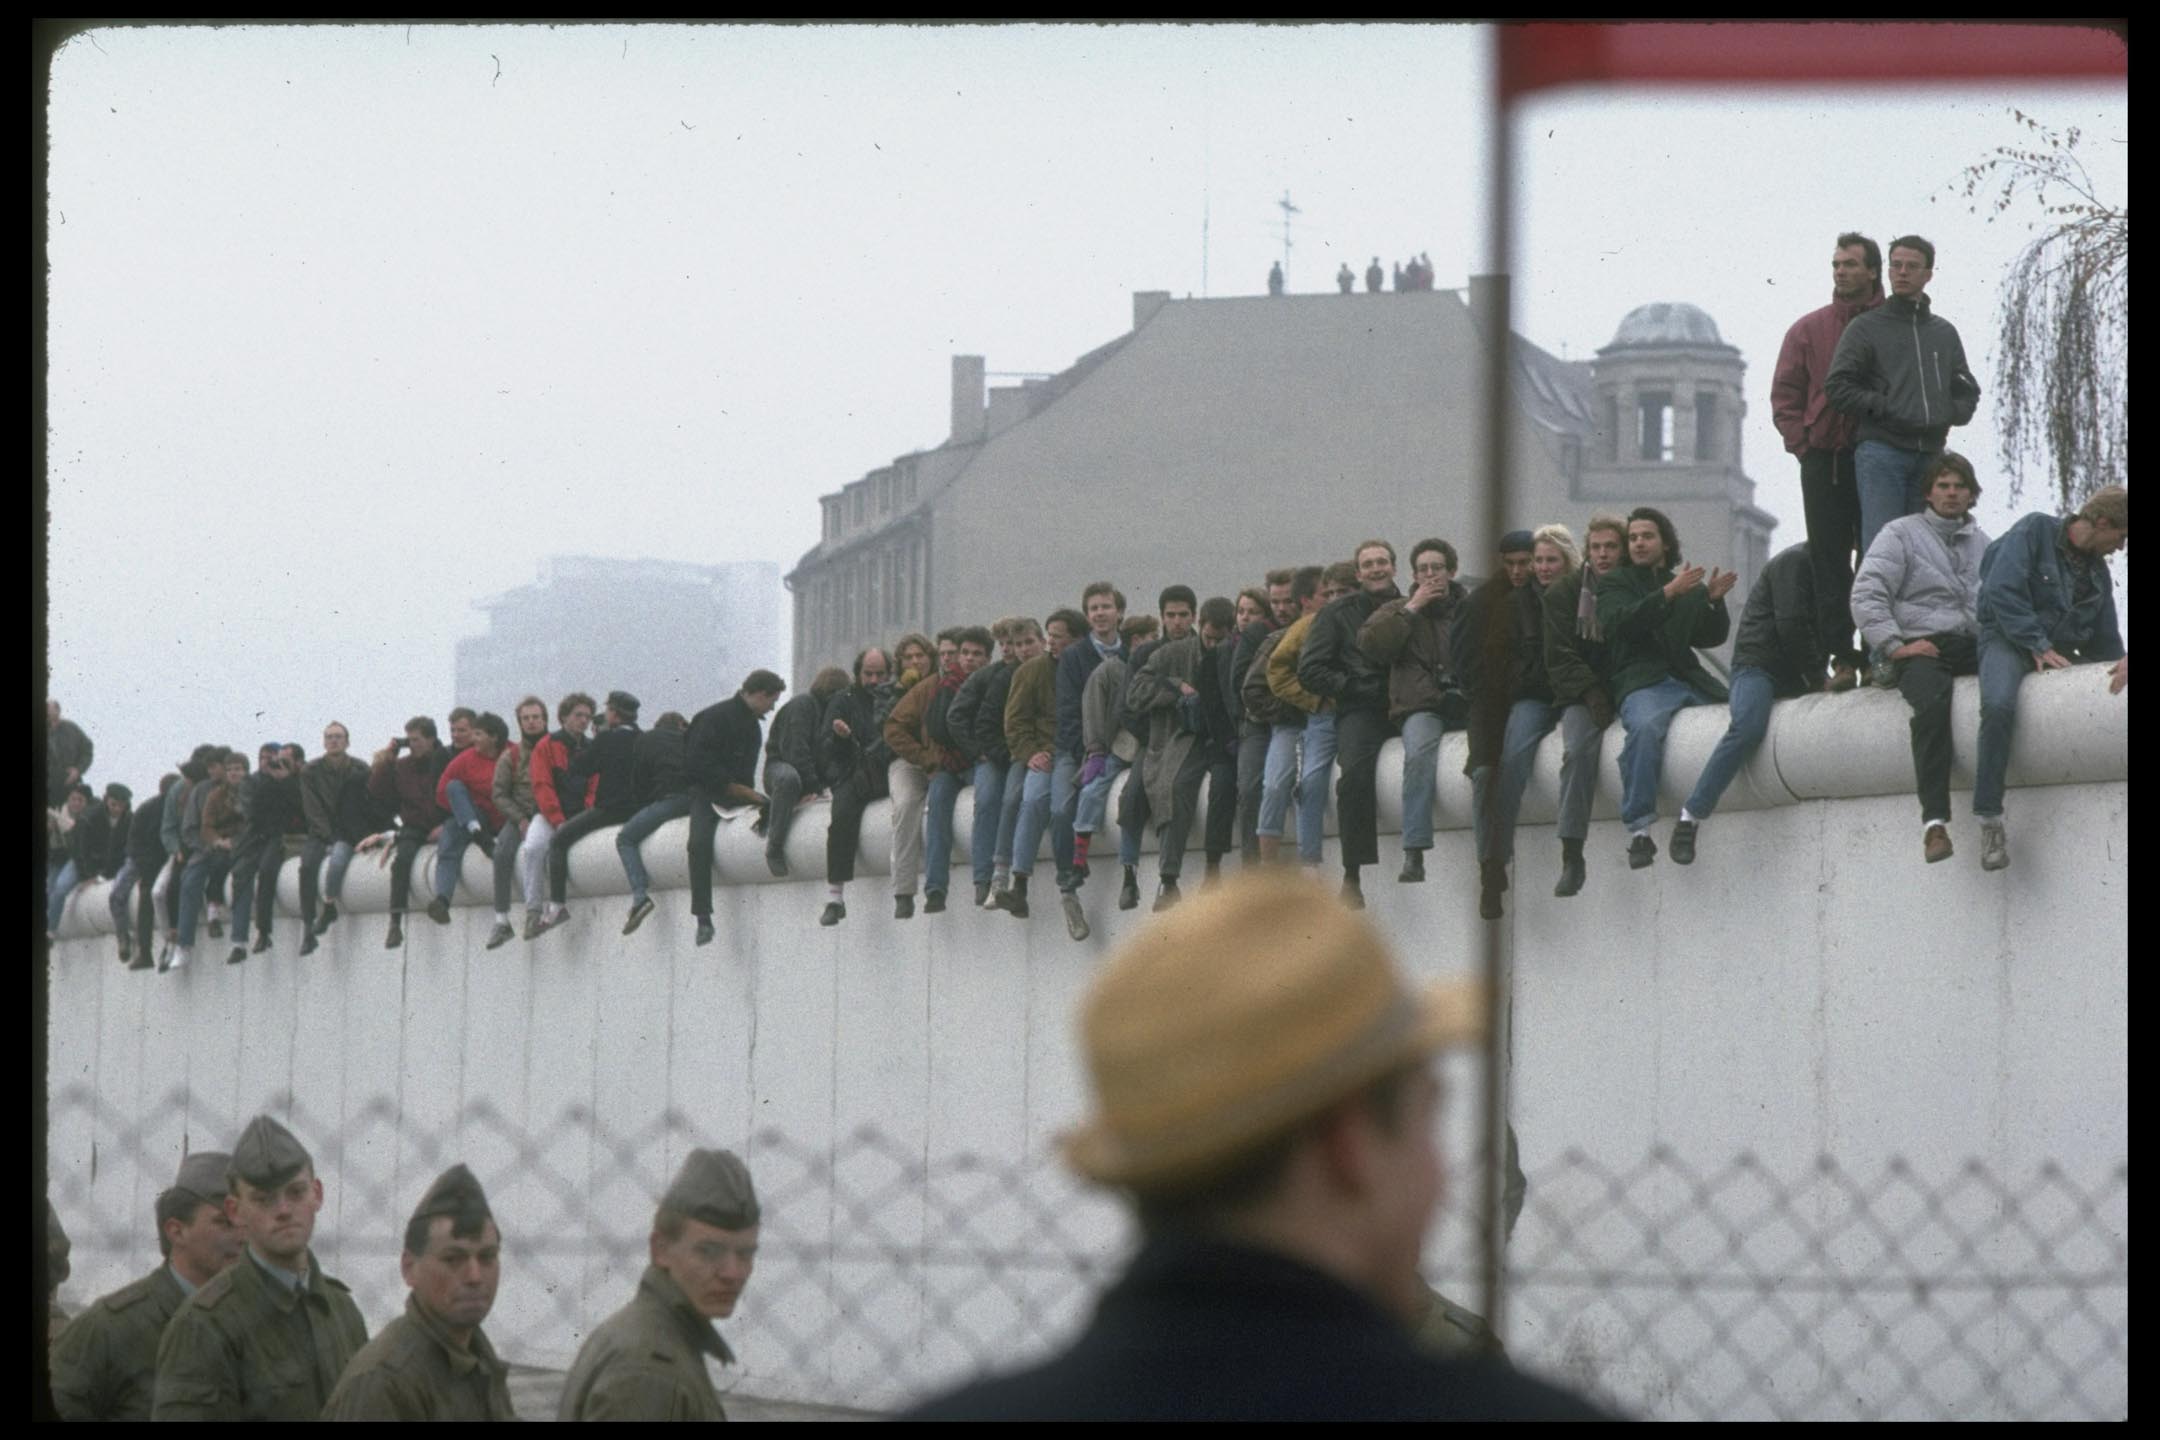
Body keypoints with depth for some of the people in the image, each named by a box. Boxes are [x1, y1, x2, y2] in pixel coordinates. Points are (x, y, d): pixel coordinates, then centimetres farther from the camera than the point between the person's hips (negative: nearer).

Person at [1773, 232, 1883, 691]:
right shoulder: (1809, 330, 12)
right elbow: (1785, 395, 11)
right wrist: (1803, 443, -2)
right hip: (1824, 461, 2)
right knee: (1830, 562, -1)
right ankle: (1841, 656, -2)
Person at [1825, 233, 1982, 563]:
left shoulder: (1945, 333, 21)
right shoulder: (1867, 327, 7)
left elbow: (1967, 391, 23)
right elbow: (1837, 385, -2)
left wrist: (1948, 415, 2)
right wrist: (1882, 407, -12)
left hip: (1930, 456, 5)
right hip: (1881, 452, -5)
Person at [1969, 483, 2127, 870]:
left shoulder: (2098, 573, 19)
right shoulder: (2035, 531, -2)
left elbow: (2105, 642, 19)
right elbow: (2001, 590, -13)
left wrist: (2120, 664, -4)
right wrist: (2037, 645, -16)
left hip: (2061, 650, 7)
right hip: (2008, 640, -7)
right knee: (1999, 706, -37)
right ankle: (1989, 821, -35)